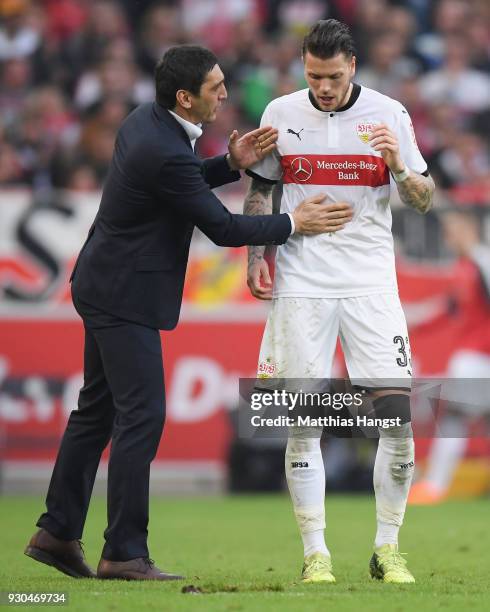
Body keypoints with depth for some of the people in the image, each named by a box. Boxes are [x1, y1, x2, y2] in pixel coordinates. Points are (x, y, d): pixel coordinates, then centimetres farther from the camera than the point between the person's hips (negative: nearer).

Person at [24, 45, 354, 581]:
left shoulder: (147, 120, 4)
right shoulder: (165, 151, -25)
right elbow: (221, 227, -19)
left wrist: (232, 164, 5)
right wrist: (294, 223, -9)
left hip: (104, 287, 11)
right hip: (124, 295, -11)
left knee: (98, 410, 15)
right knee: (142, 415, -8)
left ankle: (57, 533, 21)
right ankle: (124, 553, -6)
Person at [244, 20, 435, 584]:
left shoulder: (388, 114, 2)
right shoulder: (281, 114, 4)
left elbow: (424, 202, 6)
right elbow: (259, 191, 15)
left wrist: (400, 167, -13)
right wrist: (256, 257, 3)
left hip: (370, 282, 0)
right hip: (302, 282, 0)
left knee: (396, 416, -8)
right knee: (303, 422, -4)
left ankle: (387, 550, 5)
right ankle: (315, 554, 4)